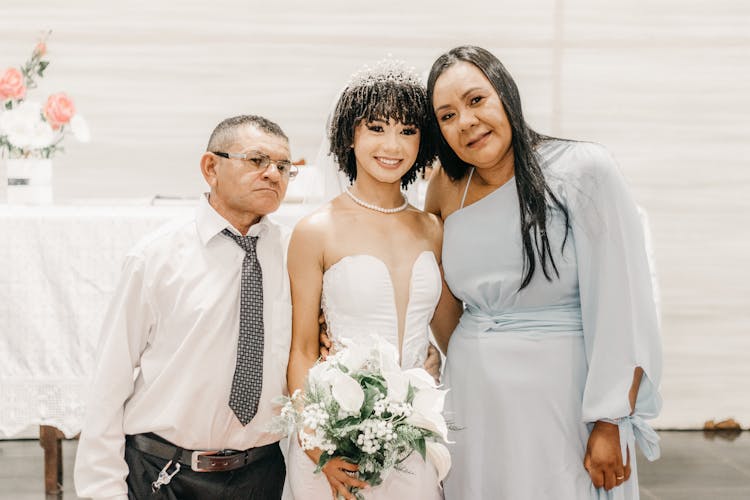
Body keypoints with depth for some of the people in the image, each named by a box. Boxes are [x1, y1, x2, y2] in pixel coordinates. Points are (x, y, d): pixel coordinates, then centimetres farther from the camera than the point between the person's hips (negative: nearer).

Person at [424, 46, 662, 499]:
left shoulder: (583, 171, -12)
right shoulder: (447, 188, 4)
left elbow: (621, 309, -14)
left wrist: (610, 426, -17)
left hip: (563, 402, -5)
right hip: (474, 403, 5)